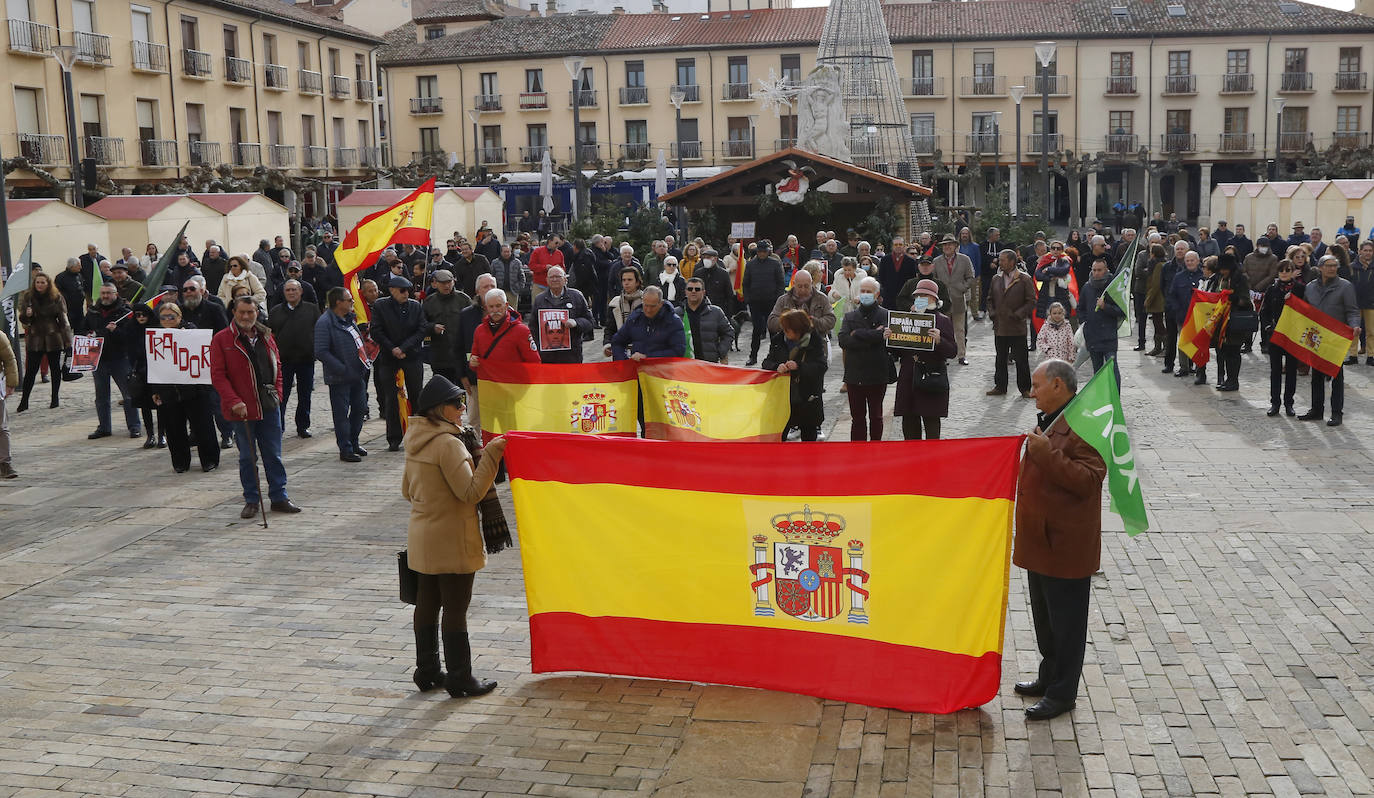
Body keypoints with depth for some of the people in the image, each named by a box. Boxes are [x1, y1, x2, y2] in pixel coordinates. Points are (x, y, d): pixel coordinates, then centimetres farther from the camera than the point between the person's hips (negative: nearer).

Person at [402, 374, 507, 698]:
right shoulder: (448, 444, -21)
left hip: (422, 539, 9)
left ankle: (427, 671, 26)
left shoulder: (415, 441, 8)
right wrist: (491, 454, -21)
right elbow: (471, 492, -23)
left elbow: (407, 490, 17)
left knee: (426, 604, 15)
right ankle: (460, 679, 8)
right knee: (456, 609, 0)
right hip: (452, 541, -9)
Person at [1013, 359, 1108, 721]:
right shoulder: (1047, 421, 14)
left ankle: (1062, 694, 12)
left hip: (1066, 546, -10)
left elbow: (1088, 480, -26)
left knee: (1065, 623, 2)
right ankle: (1049, 677, 34)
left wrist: (1046, 454, -29)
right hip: (1040, 540, 10)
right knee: (1044, 617, 20)